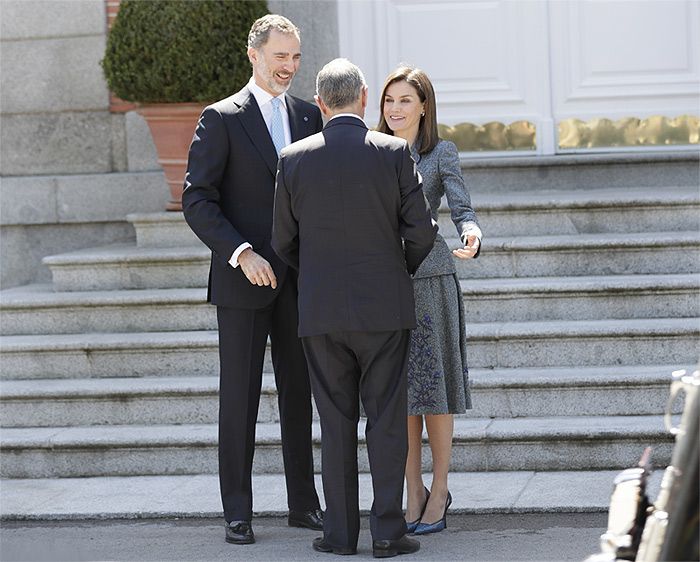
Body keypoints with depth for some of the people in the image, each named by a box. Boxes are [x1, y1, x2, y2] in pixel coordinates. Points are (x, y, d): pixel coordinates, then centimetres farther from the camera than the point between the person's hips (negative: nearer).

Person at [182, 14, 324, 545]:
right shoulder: (221, 119, -4)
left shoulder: (309, 116, 10)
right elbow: (197, 201, -8)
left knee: (299, 393, 9)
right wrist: (241, 253, -19)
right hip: (243, 280, -5)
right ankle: (238, 511, 4)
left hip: (298, 281, 5)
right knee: (240, 396, -1)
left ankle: (304, 502, 17)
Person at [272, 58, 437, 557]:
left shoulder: (294, 160, -1)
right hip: (385, 308, -1)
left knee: (336, 422, 7)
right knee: (386, 419, 3)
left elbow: (284, 241, 5)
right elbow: (421, 230, -5)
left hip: (322, 310, 1)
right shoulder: (395, 153, -5)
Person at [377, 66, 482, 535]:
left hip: (430, 281, -3)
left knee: (433, 387, 1)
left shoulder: (442, 154, -1)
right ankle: (414, 492, 13)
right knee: (400, 391, 5)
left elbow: (462, 210, -11)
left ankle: (439, 492, 11)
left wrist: (472, 236, -32)